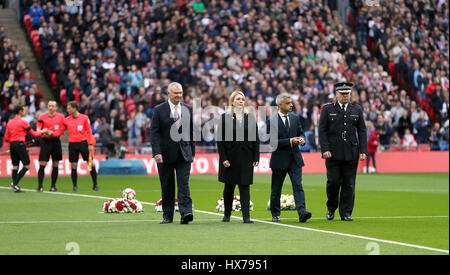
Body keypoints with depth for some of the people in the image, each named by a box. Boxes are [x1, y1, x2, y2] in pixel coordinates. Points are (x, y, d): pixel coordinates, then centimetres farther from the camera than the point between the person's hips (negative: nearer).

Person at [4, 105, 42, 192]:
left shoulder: (9, 123, 10)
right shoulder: (23, 122, -8)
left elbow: (6, 138, 10)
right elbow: (33, 133, 0)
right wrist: (41, 131, 16)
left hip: (12, 145, 7)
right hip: (20, 145, -7)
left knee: (15, 166, 9)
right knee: (26, 166, -1)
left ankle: (15, 186, 4)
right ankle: (15, 183, -11)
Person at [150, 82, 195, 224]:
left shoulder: (188, 109, 9)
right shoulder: (159, 110, -1)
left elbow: (191, 131, 13)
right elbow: (154, 133, -5)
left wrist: (192, 152, 10)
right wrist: (157, 153, -14)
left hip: (184, 153, 1)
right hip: (165, 154, -1)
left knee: (184, 183, -10)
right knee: (167, 186, 5)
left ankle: (186, 213, -17)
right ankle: (167, 215, 13)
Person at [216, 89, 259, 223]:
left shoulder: (250, 118, 7)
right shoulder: (225, 117, 0)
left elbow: (255, 139, 7)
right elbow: (220, 139, -2)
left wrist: (256, 158, 0)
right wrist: (223, 158, -10)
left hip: (246, 157, 1)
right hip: (230, 157, -1)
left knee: (245, 186, -4)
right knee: (229, 187, 8)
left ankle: (246, 216, -7)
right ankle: (227, 214, 21)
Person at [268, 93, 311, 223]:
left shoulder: (295, 118, 8)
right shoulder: (272, 121, -8)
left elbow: (300, 132, 14)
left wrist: (302, 139, -10)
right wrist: (290, 141, -21)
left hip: (295, 158, 3)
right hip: (279, 159, -3)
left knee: (298, 185, -11)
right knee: (276, 189, 9)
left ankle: (302, 212, -22)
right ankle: (275, 214, 22)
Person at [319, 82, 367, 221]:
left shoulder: (357, 110, 11)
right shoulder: (327, 109, 5)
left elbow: (362, 131, 10)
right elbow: (322, 130, 1)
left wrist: (363, 151, 1)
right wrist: (325, 149, -10)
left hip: (351, 153, 2)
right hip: (333, 153, -2)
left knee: (349, 184, 1)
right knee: (333, 181, -4)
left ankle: (346, 213, 7)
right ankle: (331, 208, 17)